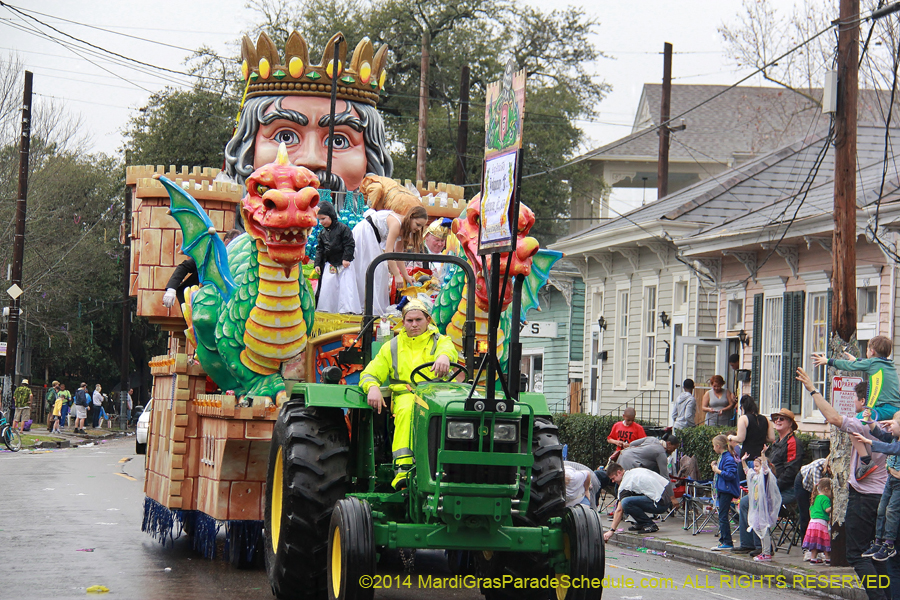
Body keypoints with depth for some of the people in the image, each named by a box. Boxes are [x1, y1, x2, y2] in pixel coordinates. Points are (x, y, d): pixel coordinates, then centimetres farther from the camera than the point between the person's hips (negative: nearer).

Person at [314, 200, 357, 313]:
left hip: (343, 264, -5)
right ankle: (325, 307, 10)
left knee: (346, 286, -7)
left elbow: (350, 244, -10)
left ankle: (347, 308, -4)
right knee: (326, 286, 3)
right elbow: (319, 249, 12)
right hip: (329, 264, 5)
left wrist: (346, 258, -16)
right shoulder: (322, 233, 8)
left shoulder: (343, 229, -9)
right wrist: (317, 264, 5)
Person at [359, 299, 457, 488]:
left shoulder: (440, 341, 15)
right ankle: (403, 469, -47)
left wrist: (444, 356, -39)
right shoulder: (392, 347, 21)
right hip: (405, 395, 0)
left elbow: (448, 349, -11)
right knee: (407, 410, -37)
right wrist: (372, 387, -11)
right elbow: (369, 374, 15)